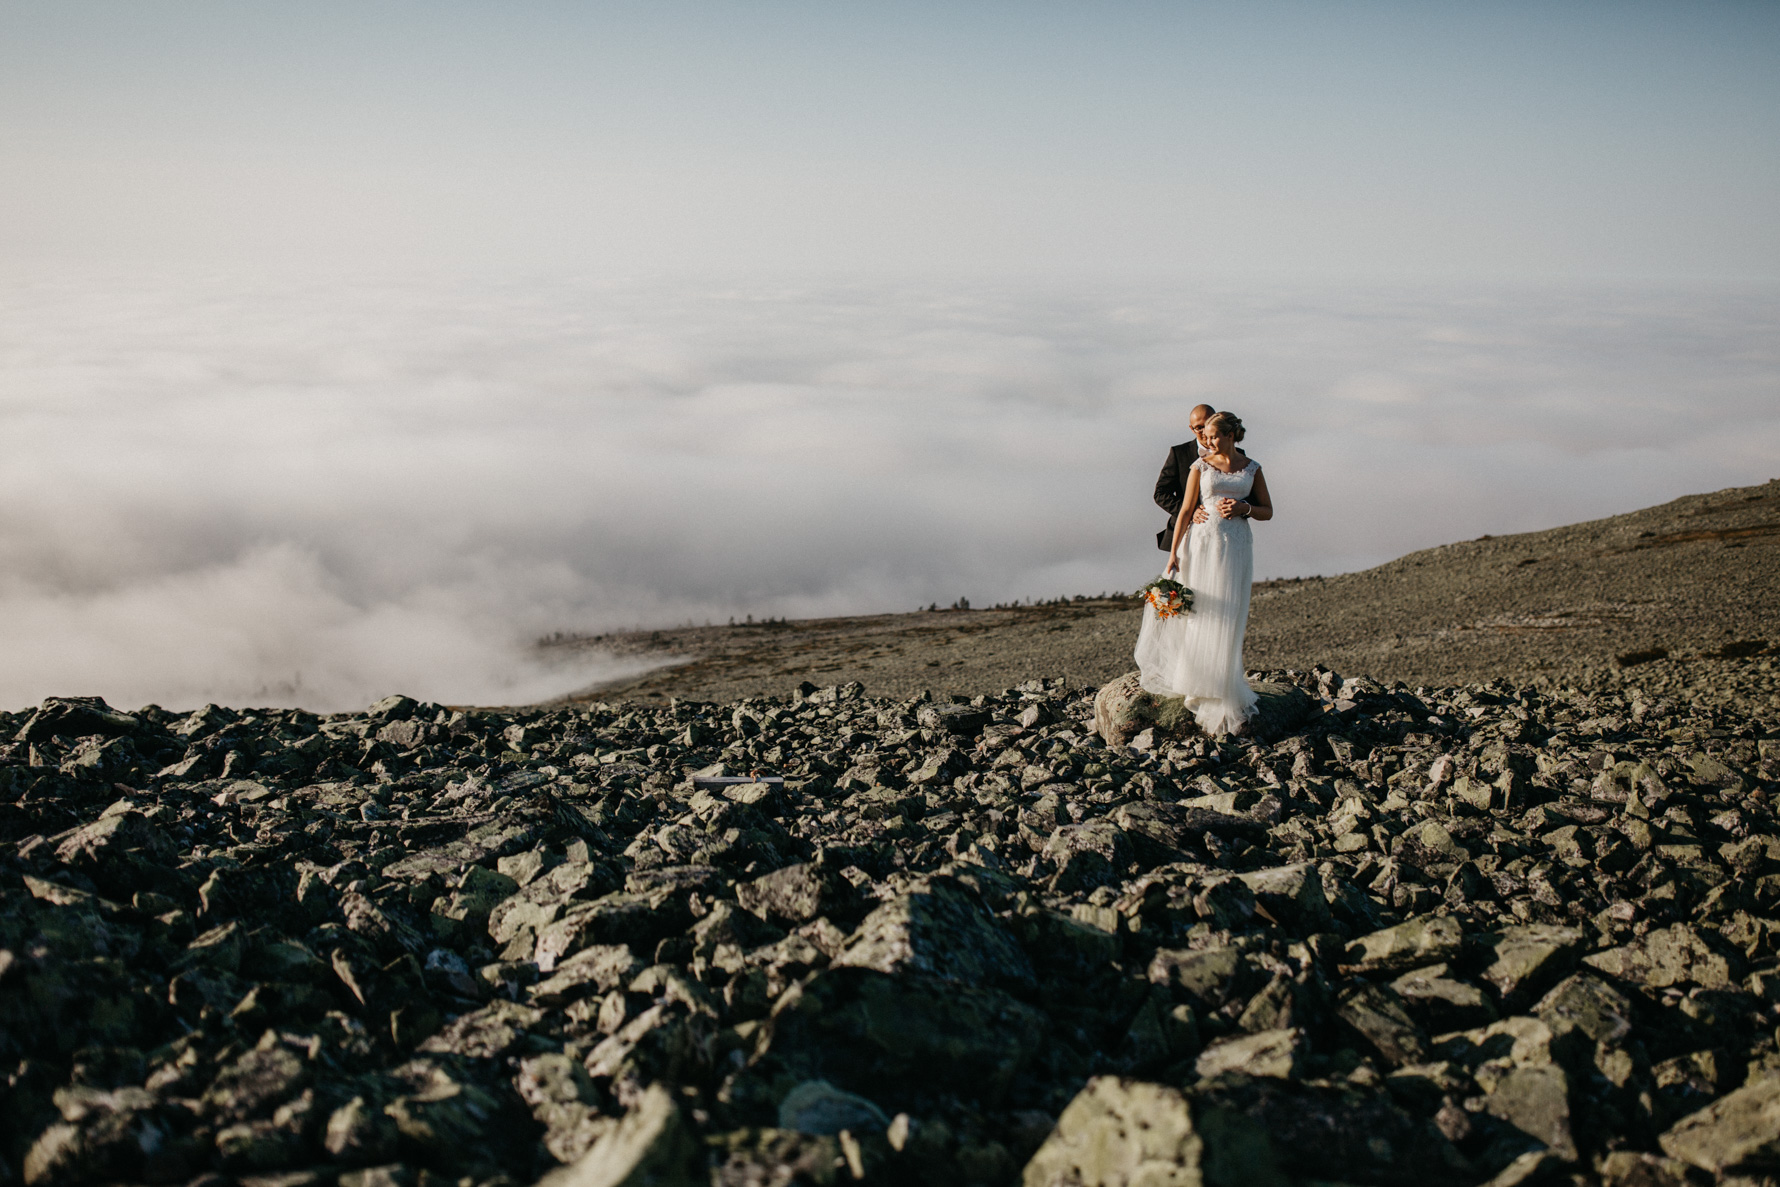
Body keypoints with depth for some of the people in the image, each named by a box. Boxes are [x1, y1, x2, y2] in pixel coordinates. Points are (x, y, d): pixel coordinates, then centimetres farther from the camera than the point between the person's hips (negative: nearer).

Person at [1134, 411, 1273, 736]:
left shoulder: (1252, 468, 8)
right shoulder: (1201, 466, 2)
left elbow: (1267, 511, 11)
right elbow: (1185, 511, 0)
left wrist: (1244, 507, -10)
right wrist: (1174, 552, -5)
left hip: (1237, 547, 1)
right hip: (1203, 542, -1)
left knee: (1228, 619, 2)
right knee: (1198, 614, -3)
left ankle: (1223, 695, 12)